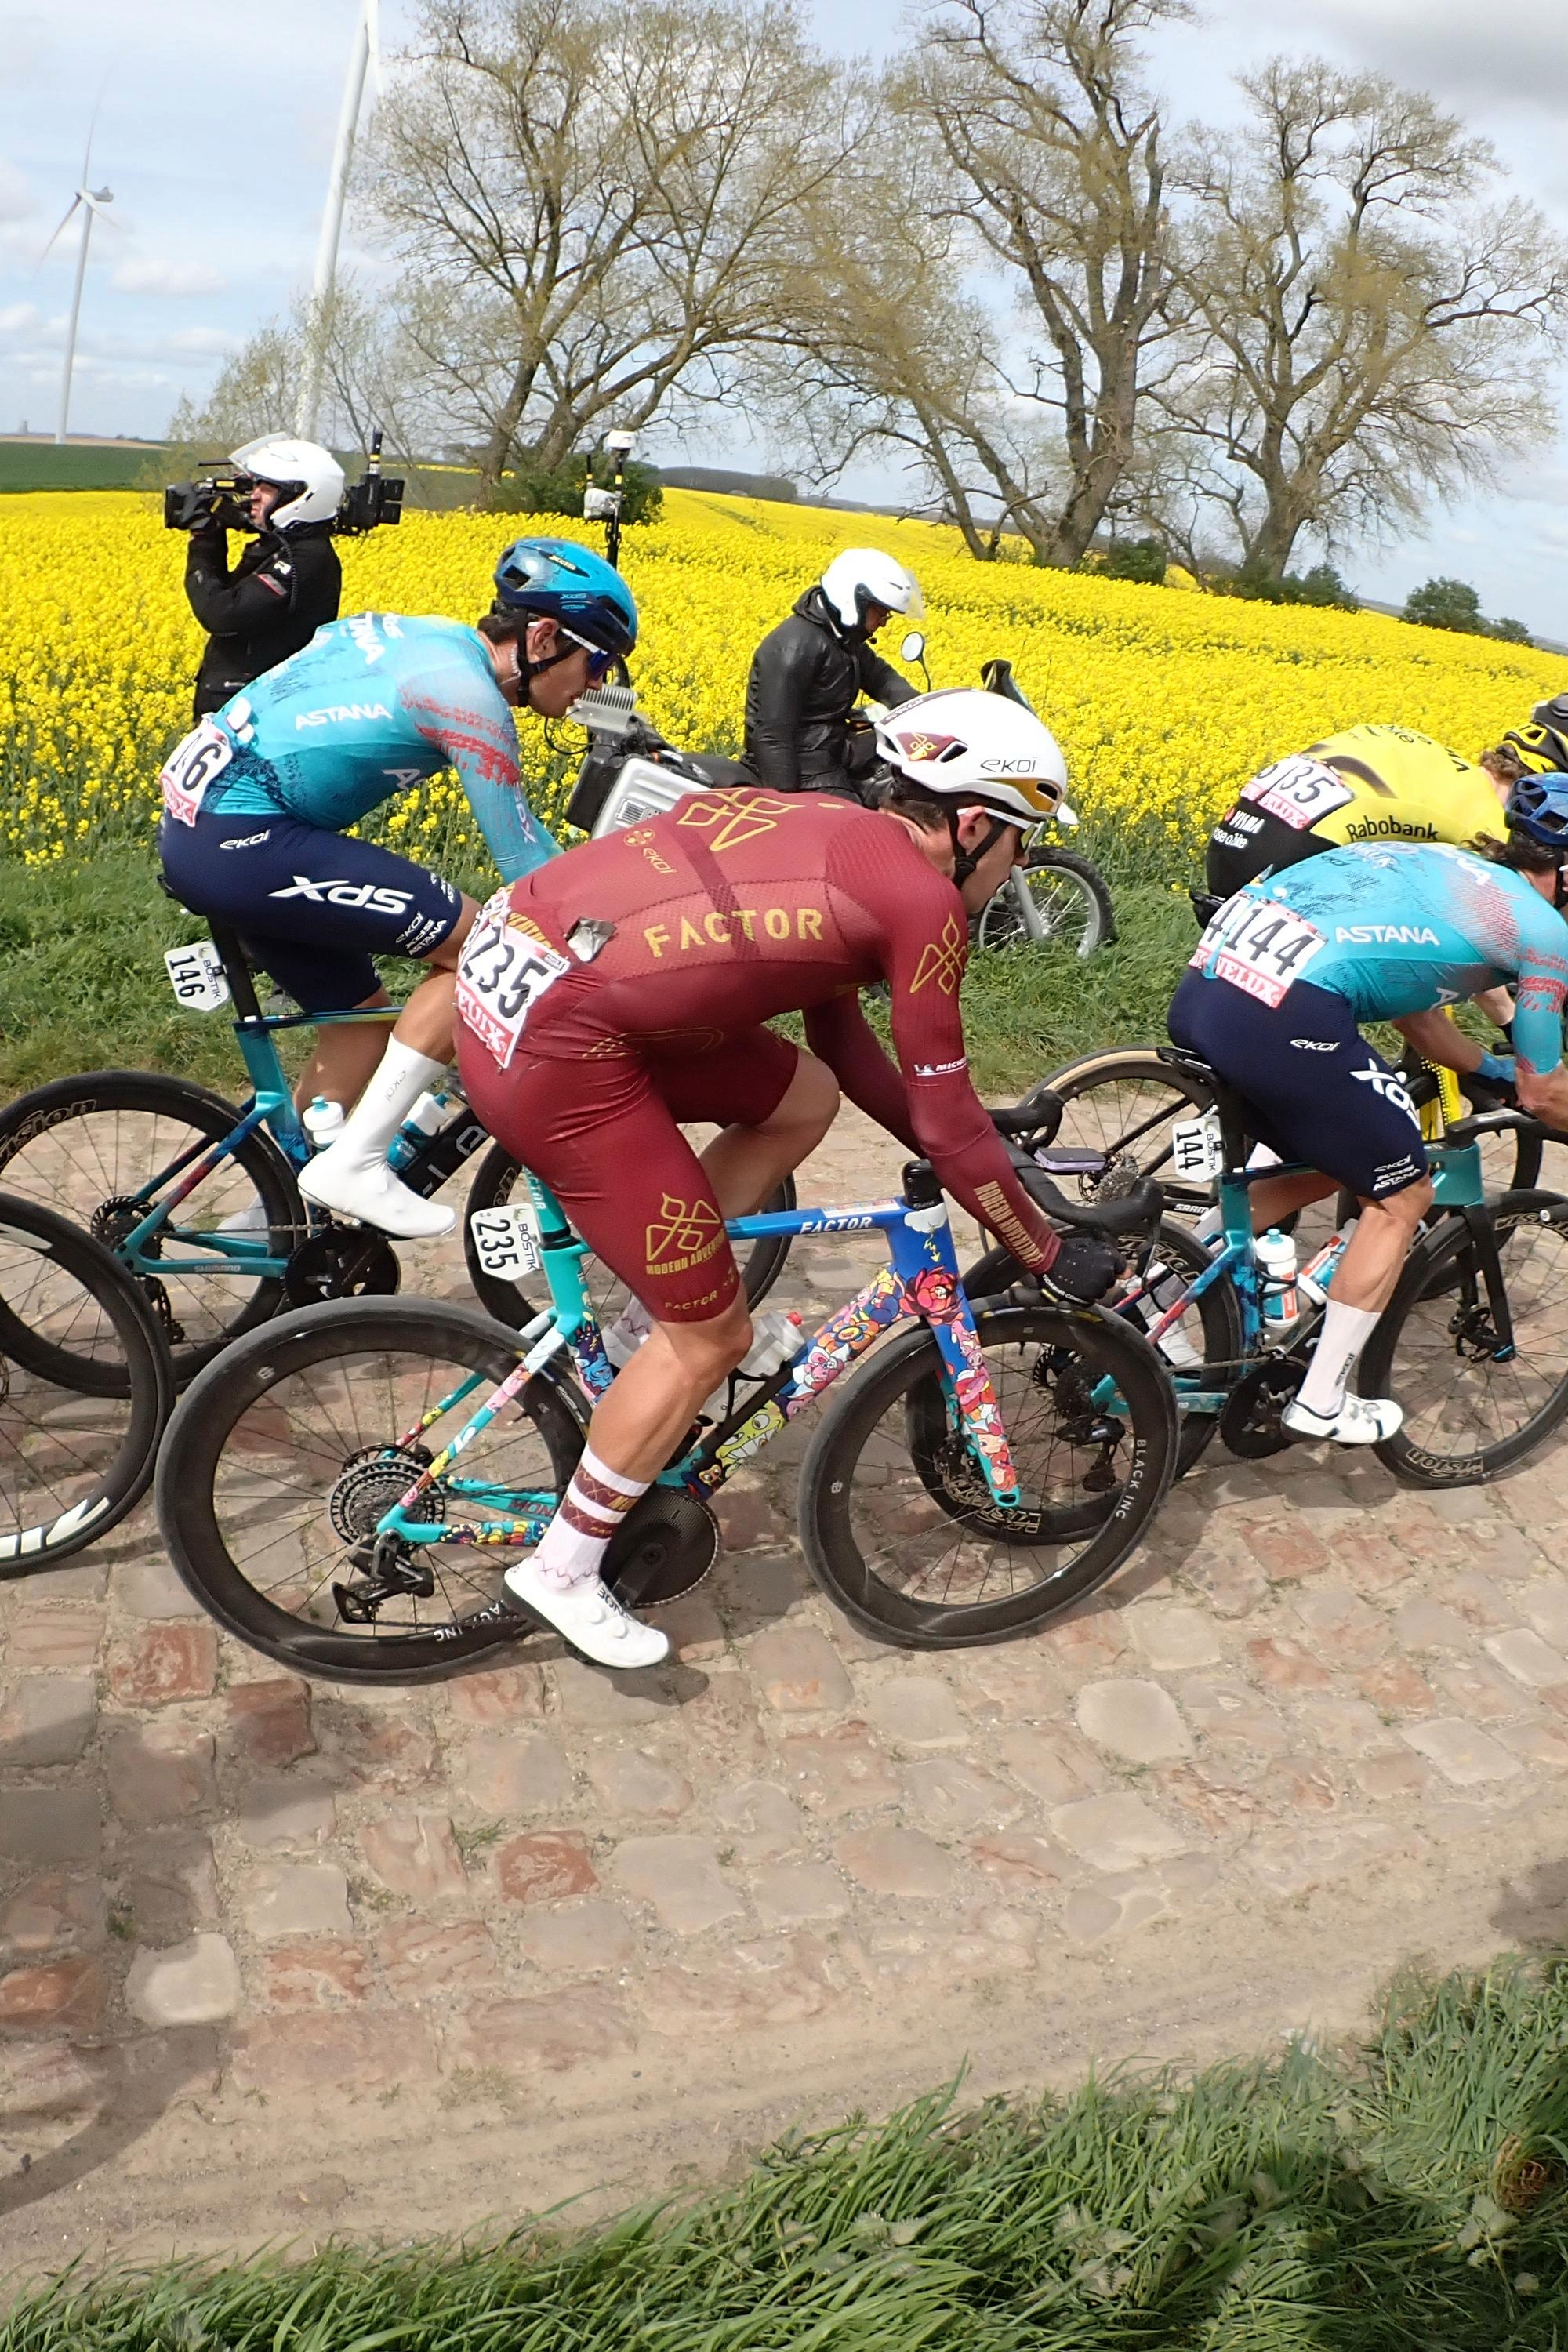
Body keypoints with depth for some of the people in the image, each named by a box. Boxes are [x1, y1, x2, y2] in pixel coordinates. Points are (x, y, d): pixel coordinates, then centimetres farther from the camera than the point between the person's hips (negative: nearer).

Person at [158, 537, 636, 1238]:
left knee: (363, 1016, 17)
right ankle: (355, 1163, -5)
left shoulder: (432, 637, 13)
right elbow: (525, 862, -10)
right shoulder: (468, 694, -14)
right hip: (241, 838, -10)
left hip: (194, 817, 10)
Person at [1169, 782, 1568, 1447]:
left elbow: (1415, 1012, 39)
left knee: (1330, 1166, 28)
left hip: (1199, 989, 8)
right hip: (1284, 1019, -8)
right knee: (1401, 1198, 14)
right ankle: (1322, 1403, 17)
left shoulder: (1438, 861, 29)